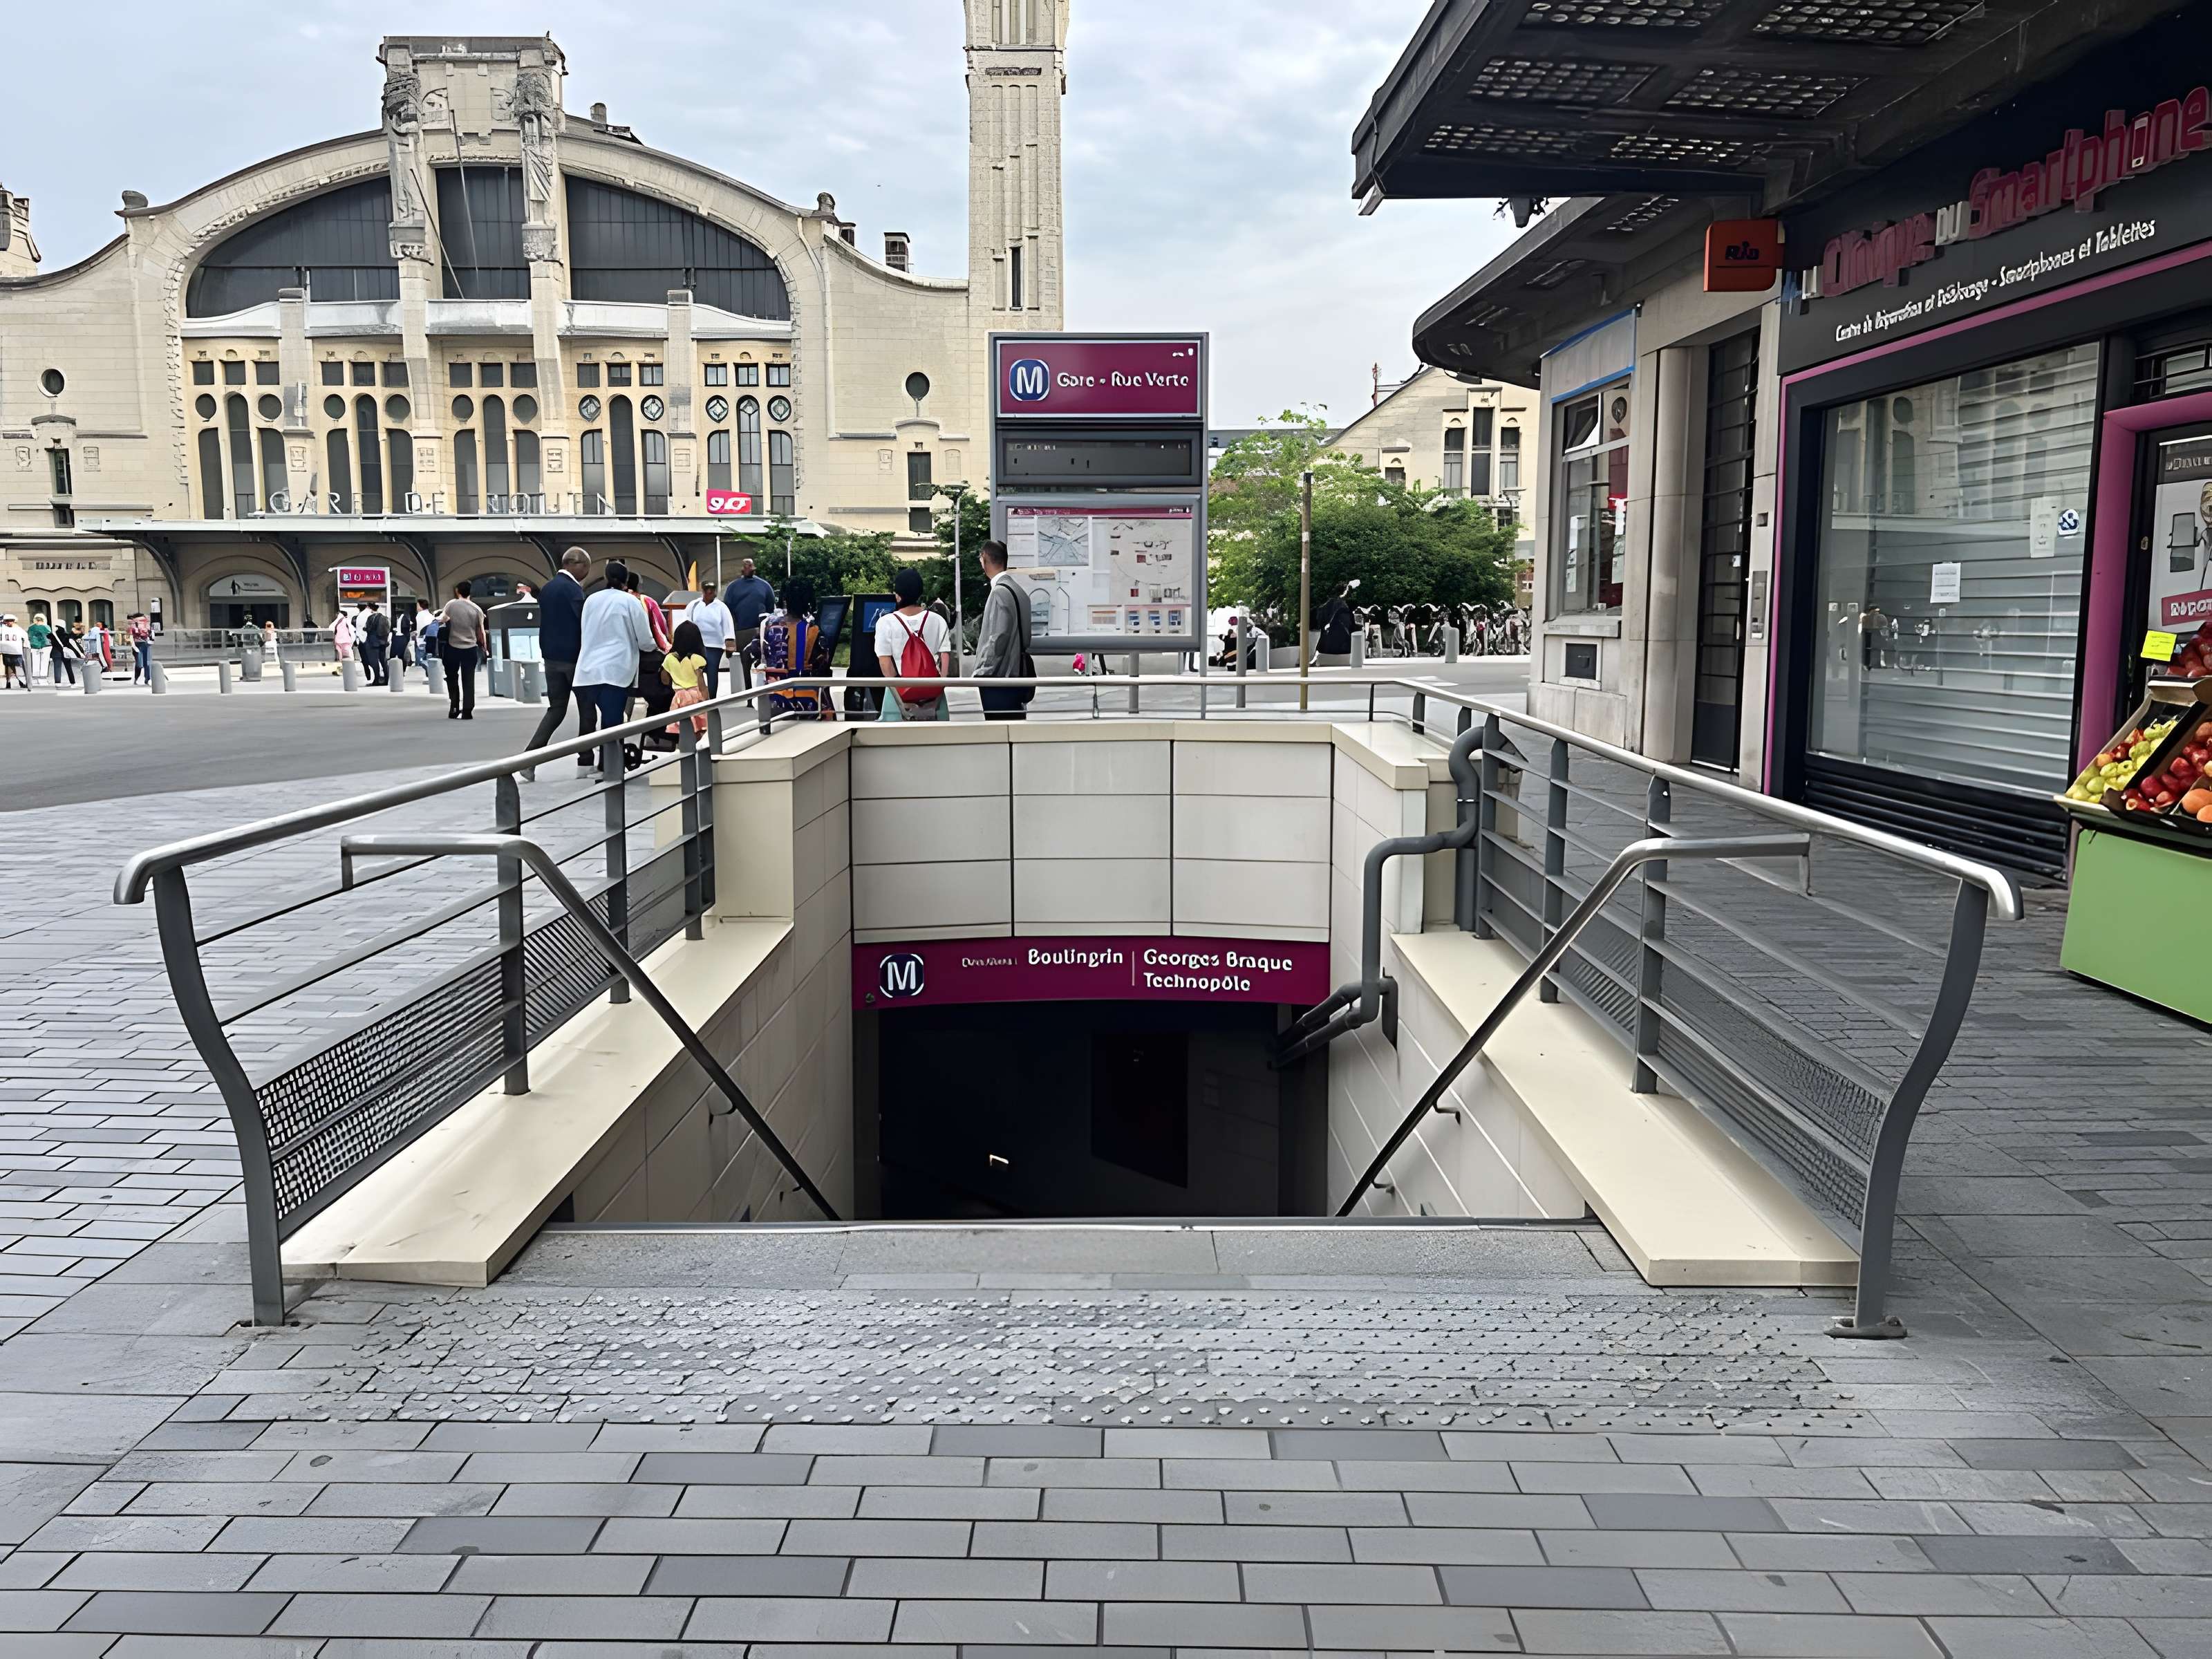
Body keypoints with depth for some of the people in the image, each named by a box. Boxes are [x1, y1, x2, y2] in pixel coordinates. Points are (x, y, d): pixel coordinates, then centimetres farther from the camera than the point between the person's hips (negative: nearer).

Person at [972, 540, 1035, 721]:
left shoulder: (1000, 592, -14)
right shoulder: (1018, 590, 12)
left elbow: (998, 638, -19)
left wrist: (982, 672, -13)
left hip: (999, 679, -9)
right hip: (1017, 675, 9)